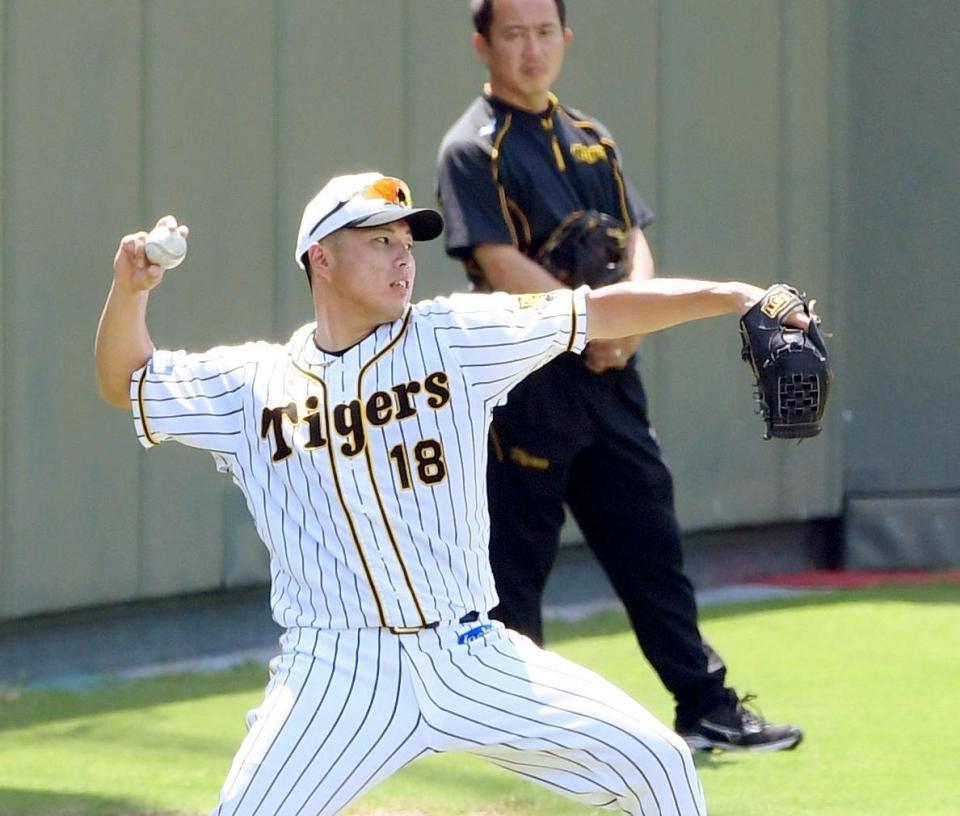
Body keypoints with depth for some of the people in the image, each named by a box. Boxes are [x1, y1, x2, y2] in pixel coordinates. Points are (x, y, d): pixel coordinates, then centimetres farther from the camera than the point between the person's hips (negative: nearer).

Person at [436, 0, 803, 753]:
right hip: (526, 379, -7)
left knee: (652, 546, 8)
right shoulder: (475, 150, -6)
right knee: (516, 559, -2)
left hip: (609, 379, 7)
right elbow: (501, 264, -15)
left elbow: (635, 242, 11)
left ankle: (707, 710, 11)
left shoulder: (591, 141, 16)